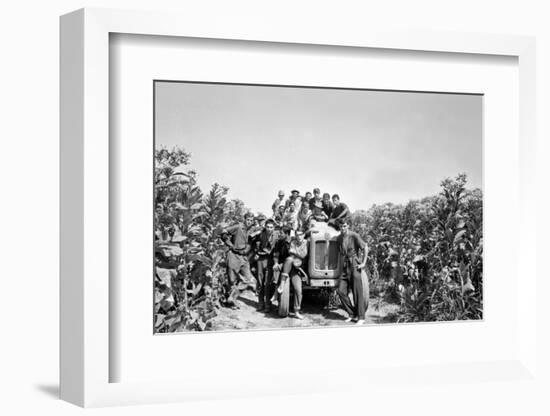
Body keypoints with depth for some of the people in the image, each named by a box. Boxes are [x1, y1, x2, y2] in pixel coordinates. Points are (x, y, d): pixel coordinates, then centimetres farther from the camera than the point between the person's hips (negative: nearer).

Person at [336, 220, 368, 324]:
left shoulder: (354, 236, -9)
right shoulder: (339, 238, 11)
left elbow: (365, 248, -10)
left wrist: (364, 263, -13)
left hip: (355, 266, -6)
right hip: (345, 267, 7)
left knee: (358, 292, -5)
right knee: (341, 291, -2)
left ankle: (361, 317, -1)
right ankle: (352, 314, 9)